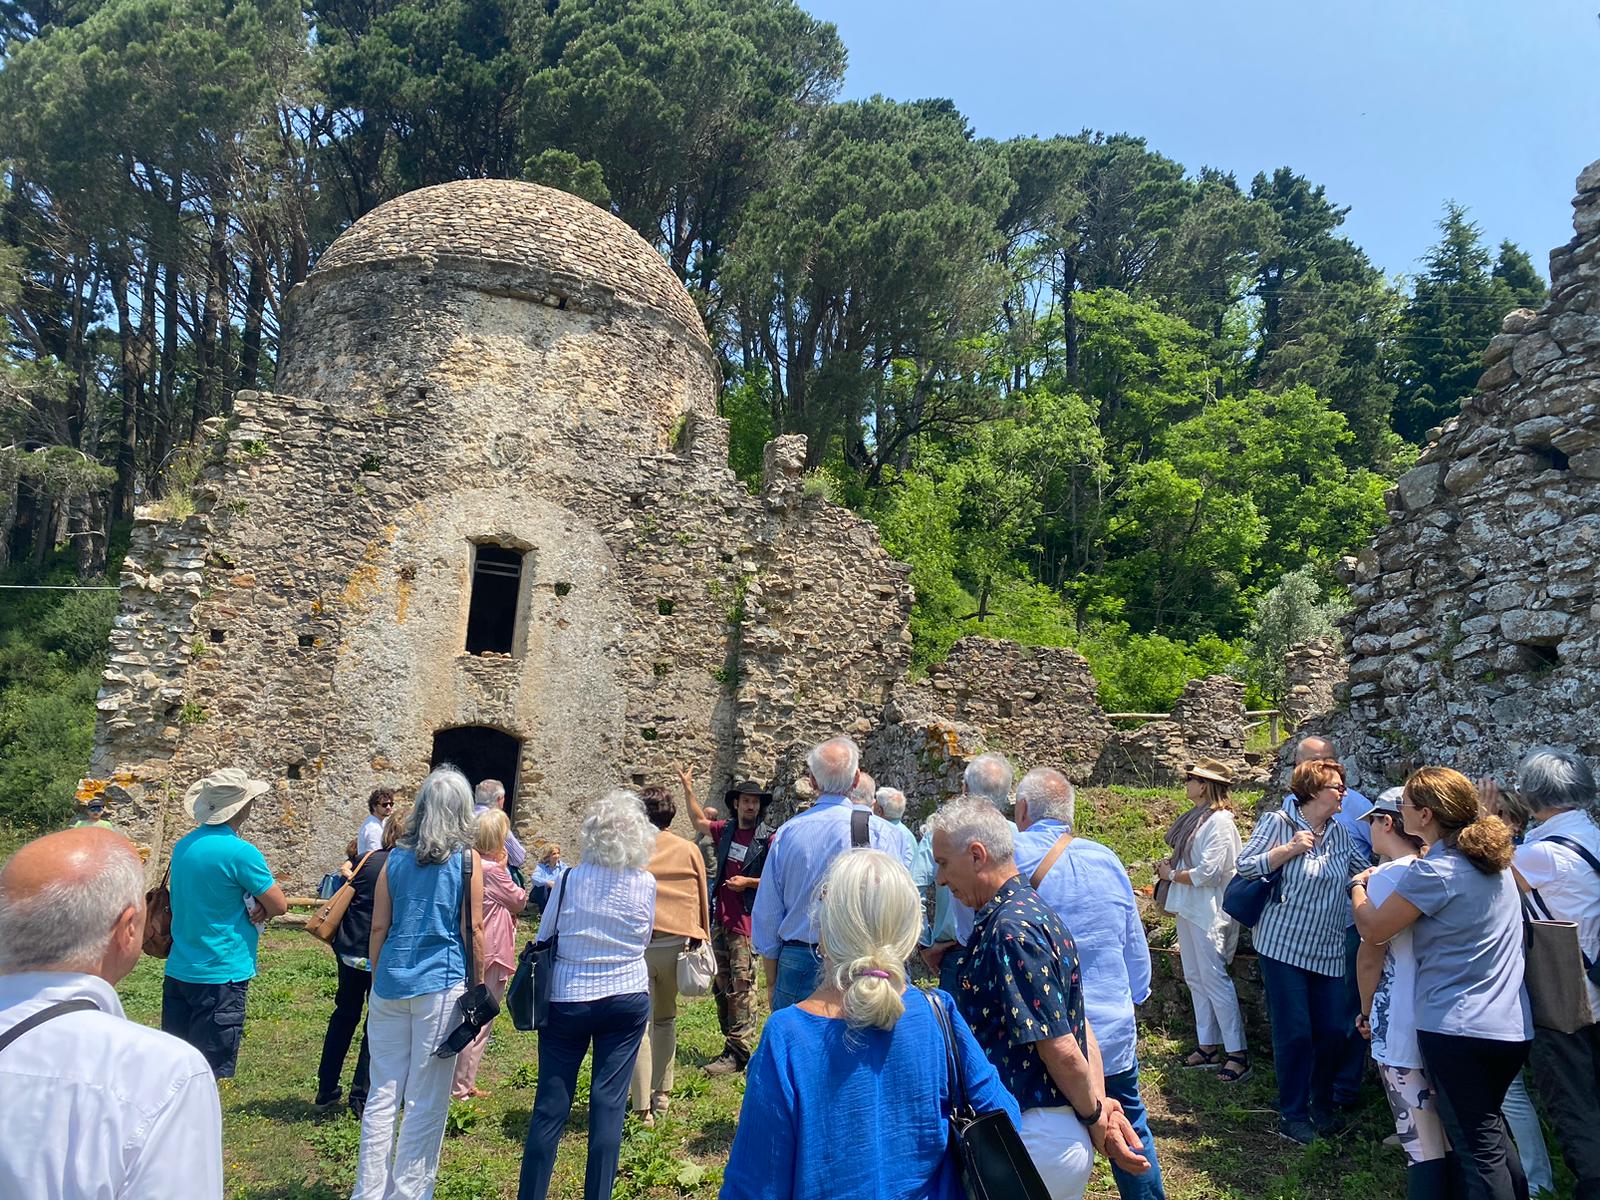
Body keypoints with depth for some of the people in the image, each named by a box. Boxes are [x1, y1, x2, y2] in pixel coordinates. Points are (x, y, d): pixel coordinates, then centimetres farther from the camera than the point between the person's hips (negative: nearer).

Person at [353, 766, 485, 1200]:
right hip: (441, 985, -4)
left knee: (382, 1094, 13)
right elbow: (473, 931, -5)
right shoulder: (467, 859, -5)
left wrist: (377, 981, 17)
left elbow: (378, 929, 7)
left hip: (390, 984, 4)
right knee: (426, 1100, 6)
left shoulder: (396, 857, 5)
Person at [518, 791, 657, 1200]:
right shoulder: (645, 883, -6)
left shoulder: (570, 880, -8)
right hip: (628, 1000, 1)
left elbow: (542, 938, 3)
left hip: (567, 1000, 0)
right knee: (609, 1104, 7)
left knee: (551, 1104, 8)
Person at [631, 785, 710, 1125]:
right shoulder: (689, 850, 3)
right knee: (666, 1019, 20)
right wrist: (702, 940, 18)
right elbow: (702, 899, 8)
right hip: (676, 944, 3)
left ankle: (643, 1108, -1)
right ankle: (662, 1094, 27)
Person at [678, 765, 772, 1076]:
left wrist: (748, 882, -14)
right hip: (720, 919, 7)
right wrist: (688, 788, 24)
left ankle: (738, 1053, -3)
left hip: (747, 922, -7)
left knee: (742, 988, -8)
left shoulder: (768, 839, -9)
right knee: (722, 987, 14)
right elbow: (699, 821, 27)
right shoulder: (725, 830, 9)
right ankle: (731, 1044, 25)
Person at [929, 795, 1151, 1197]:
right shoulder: (1033, 910, 7)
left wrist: (1095, 1117, -6)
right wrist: (1101, 1108, 4)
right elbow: (1080, 1026, 9)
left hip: (1035, 1140, -9)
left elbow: (1060, 1049, -21)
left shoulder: (1009, 930, -23)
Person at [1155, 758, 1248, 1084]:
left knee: (1214, 979, -5)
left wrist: (1171, 875, -10)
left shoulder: (1219, 822, -17)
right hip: (1189, 909, 10)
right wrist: (1169, 863, 1)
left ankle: (1237, 1054, 4)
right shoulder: (1196, 817, 11)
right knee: (1195, 978, 13)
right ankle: (1207, 1047, 23)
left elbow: (1208, 873, -22)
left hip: (1209, 912, -10)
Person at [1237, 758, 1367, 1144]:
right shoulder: (1278, 822, -7)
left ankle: (1321, 1104, 31)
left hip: (1328, 951, 5)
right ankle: (1293, 1115, 16)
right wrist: (1290, 849, -17)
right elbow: (1245, 865, -9)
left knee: (1333, 1032, 7)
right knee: (1294, 1033, -1)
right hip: (1283, 945, -5)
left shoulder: (1339, 833, 10)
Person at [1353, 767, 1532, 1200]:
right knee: (1491, 1129, 26)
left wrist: (1358, 885, 7)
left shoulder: (1433, 871, -19)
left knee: (1479, 1149, 3)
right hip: (1513, 1027, 8)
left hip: (1457, 1029, -8)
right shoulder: (1494, 861, 7)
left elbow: (1373, 929, -11)